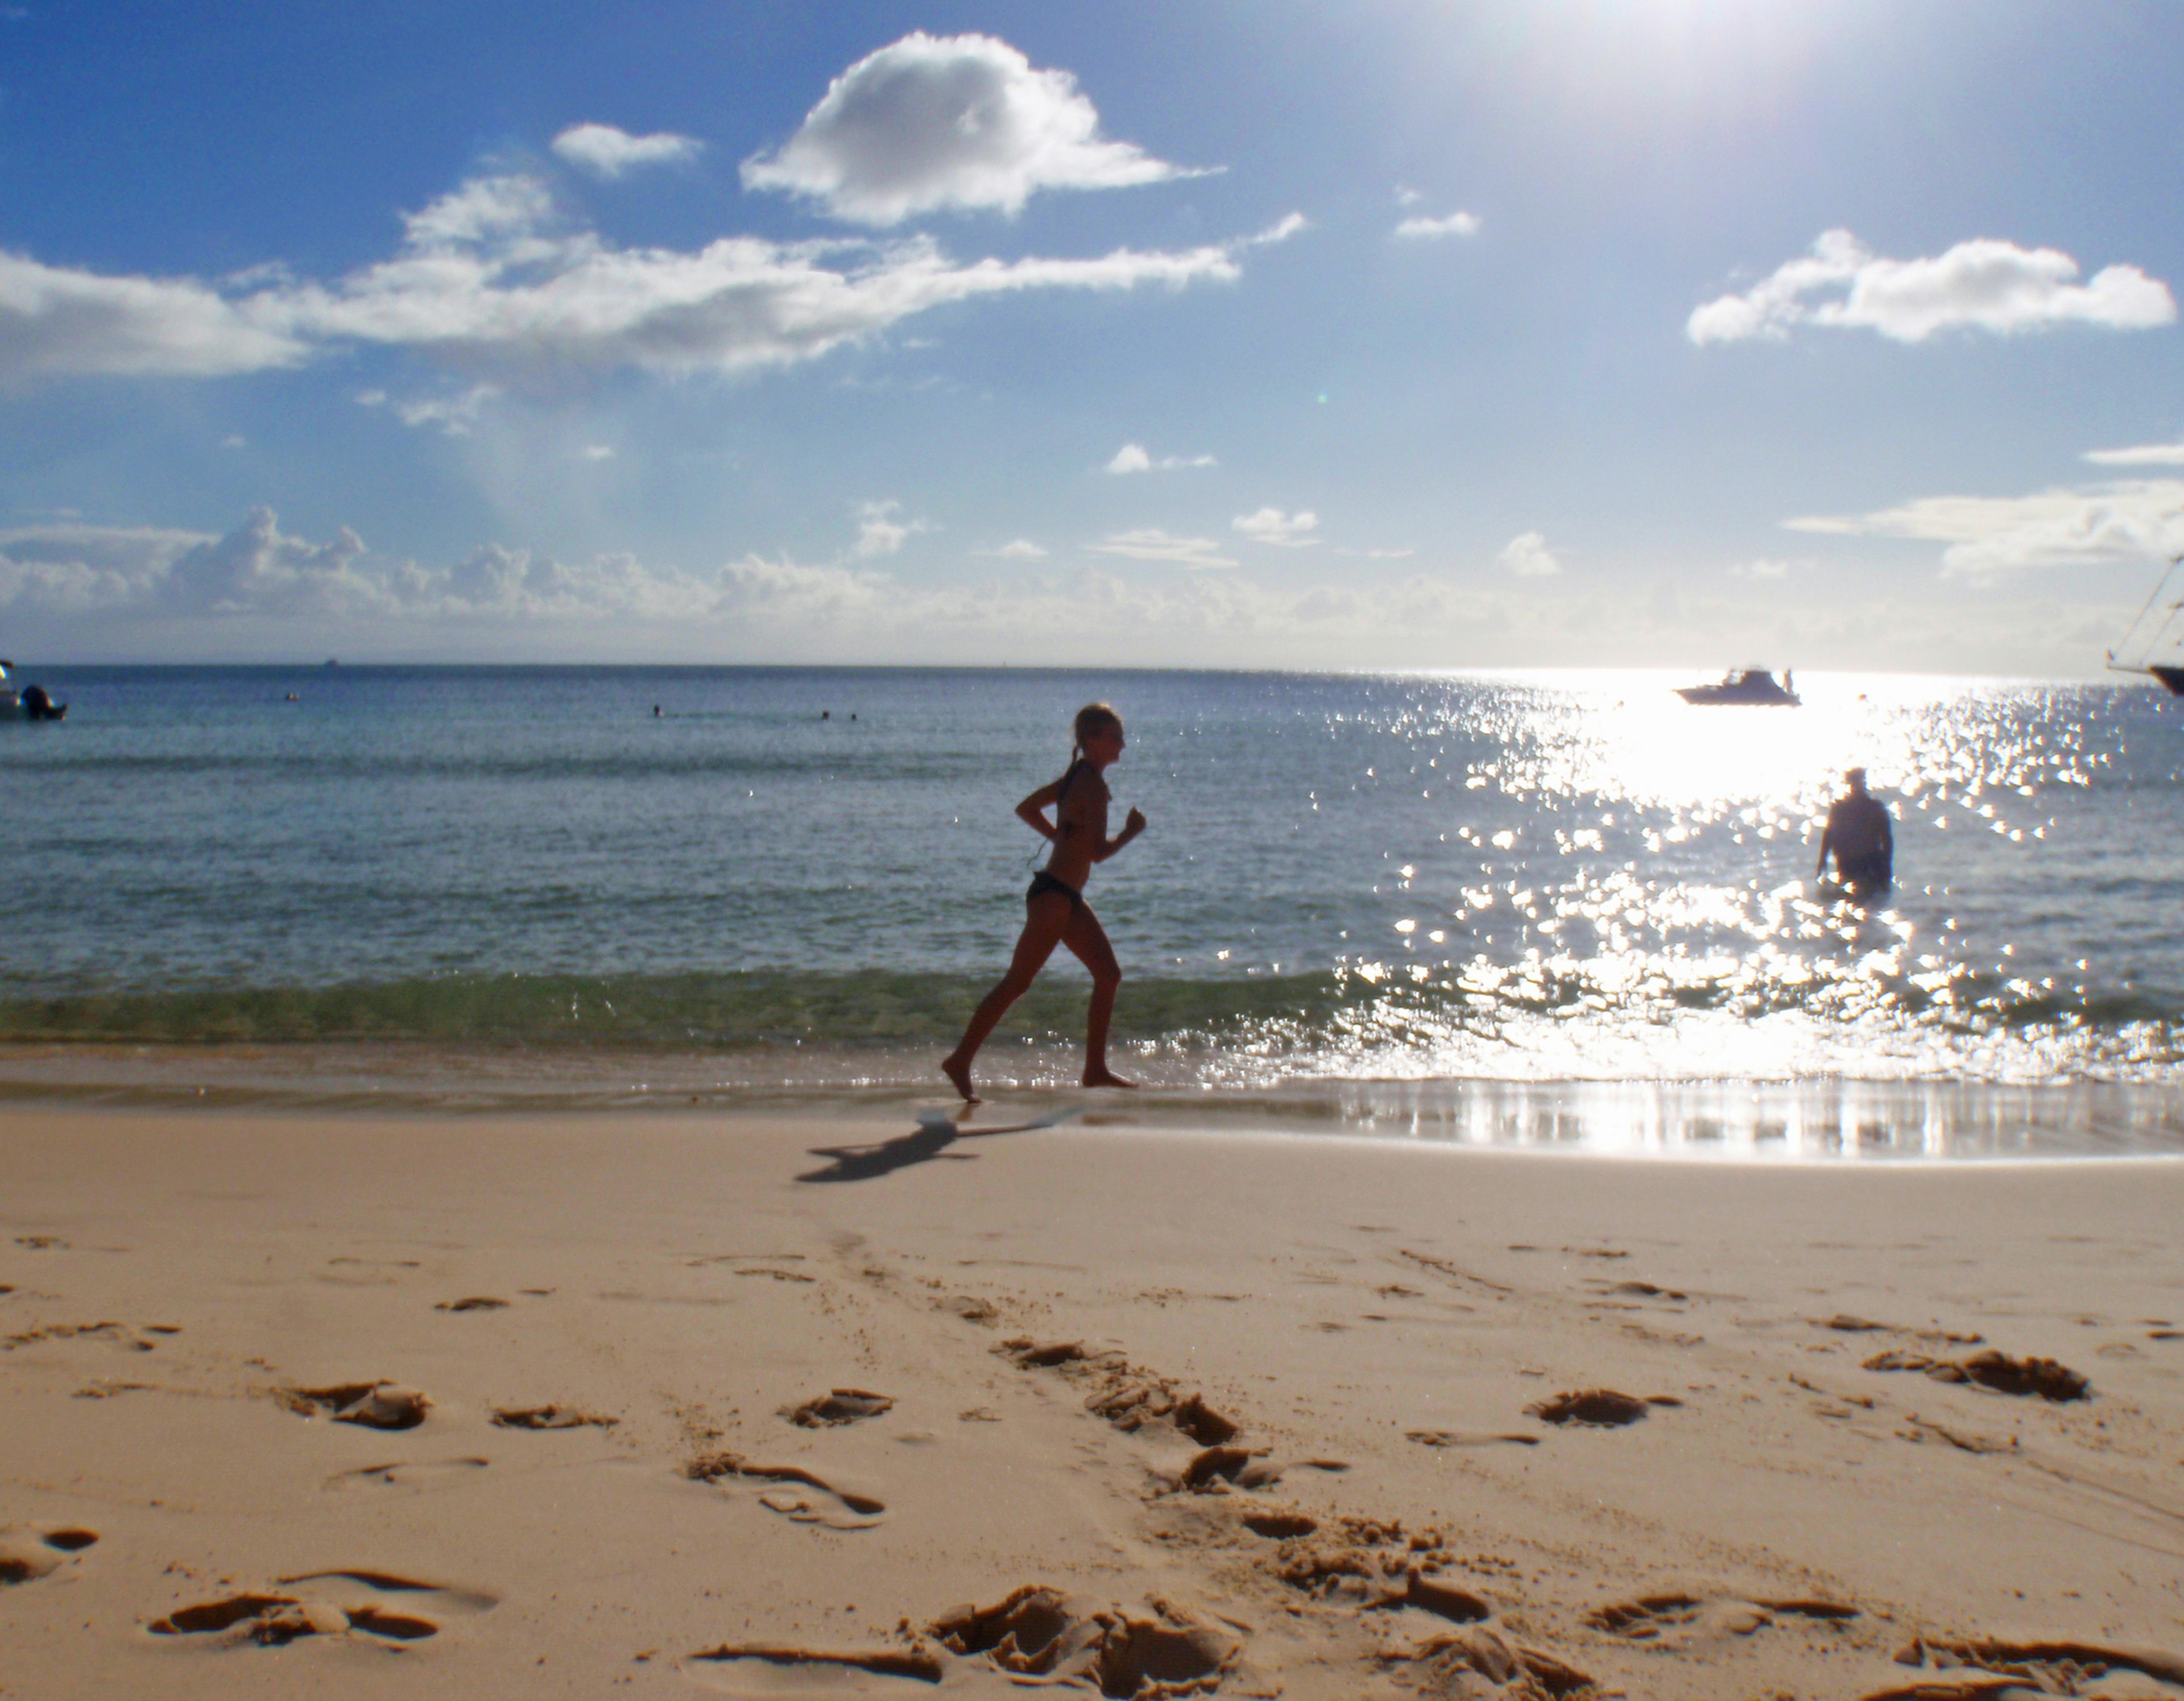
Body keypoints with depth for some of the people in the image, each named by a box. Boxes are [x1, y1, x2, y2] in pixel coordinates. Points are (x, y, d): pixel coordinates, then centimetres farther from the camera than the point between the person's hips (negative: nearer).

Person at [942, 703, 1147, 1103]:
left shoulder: (1076, 778, 13)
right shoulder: (1093, 785, -16)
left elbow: (1026, 809, 22)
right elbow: (1099, 851, -22)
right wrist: (1132, 831, -6)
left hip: (1067, 897, 10)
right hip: (1054, 895, -10)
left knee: (1109, 974, 11)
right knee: (1017, 982, -8)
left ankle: (1096, 1069, 15)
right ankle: (961, 1061, -3)